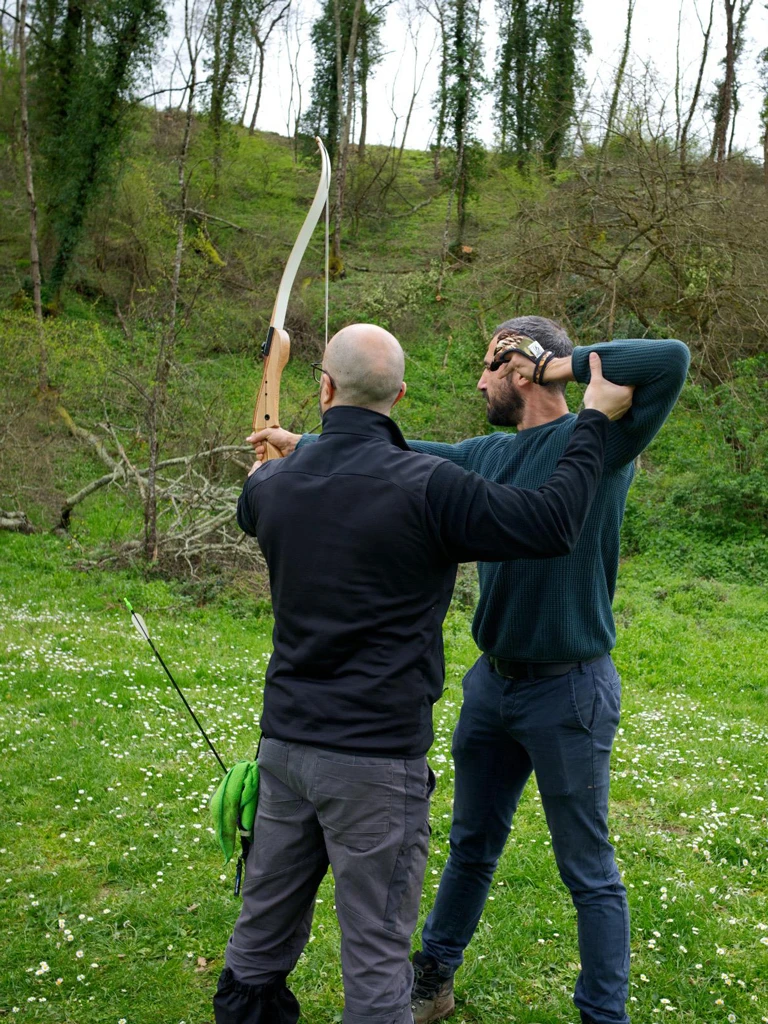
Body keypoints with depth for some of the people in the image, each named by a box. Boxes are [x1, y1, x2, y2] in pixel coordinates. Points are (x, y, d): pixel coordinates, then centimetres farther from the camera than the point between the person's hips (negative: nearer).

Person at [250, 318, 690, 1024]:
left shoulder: (596, 442, -14)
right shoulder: (489, 454, 6)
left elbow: (670, 360, -28)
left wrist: (566, 365, -19)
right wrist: (299, 445, 22)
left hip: (569, 690, -7)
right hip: (492, 681, 7)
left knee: (590, 873, 7)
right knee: (470, 848, 22)